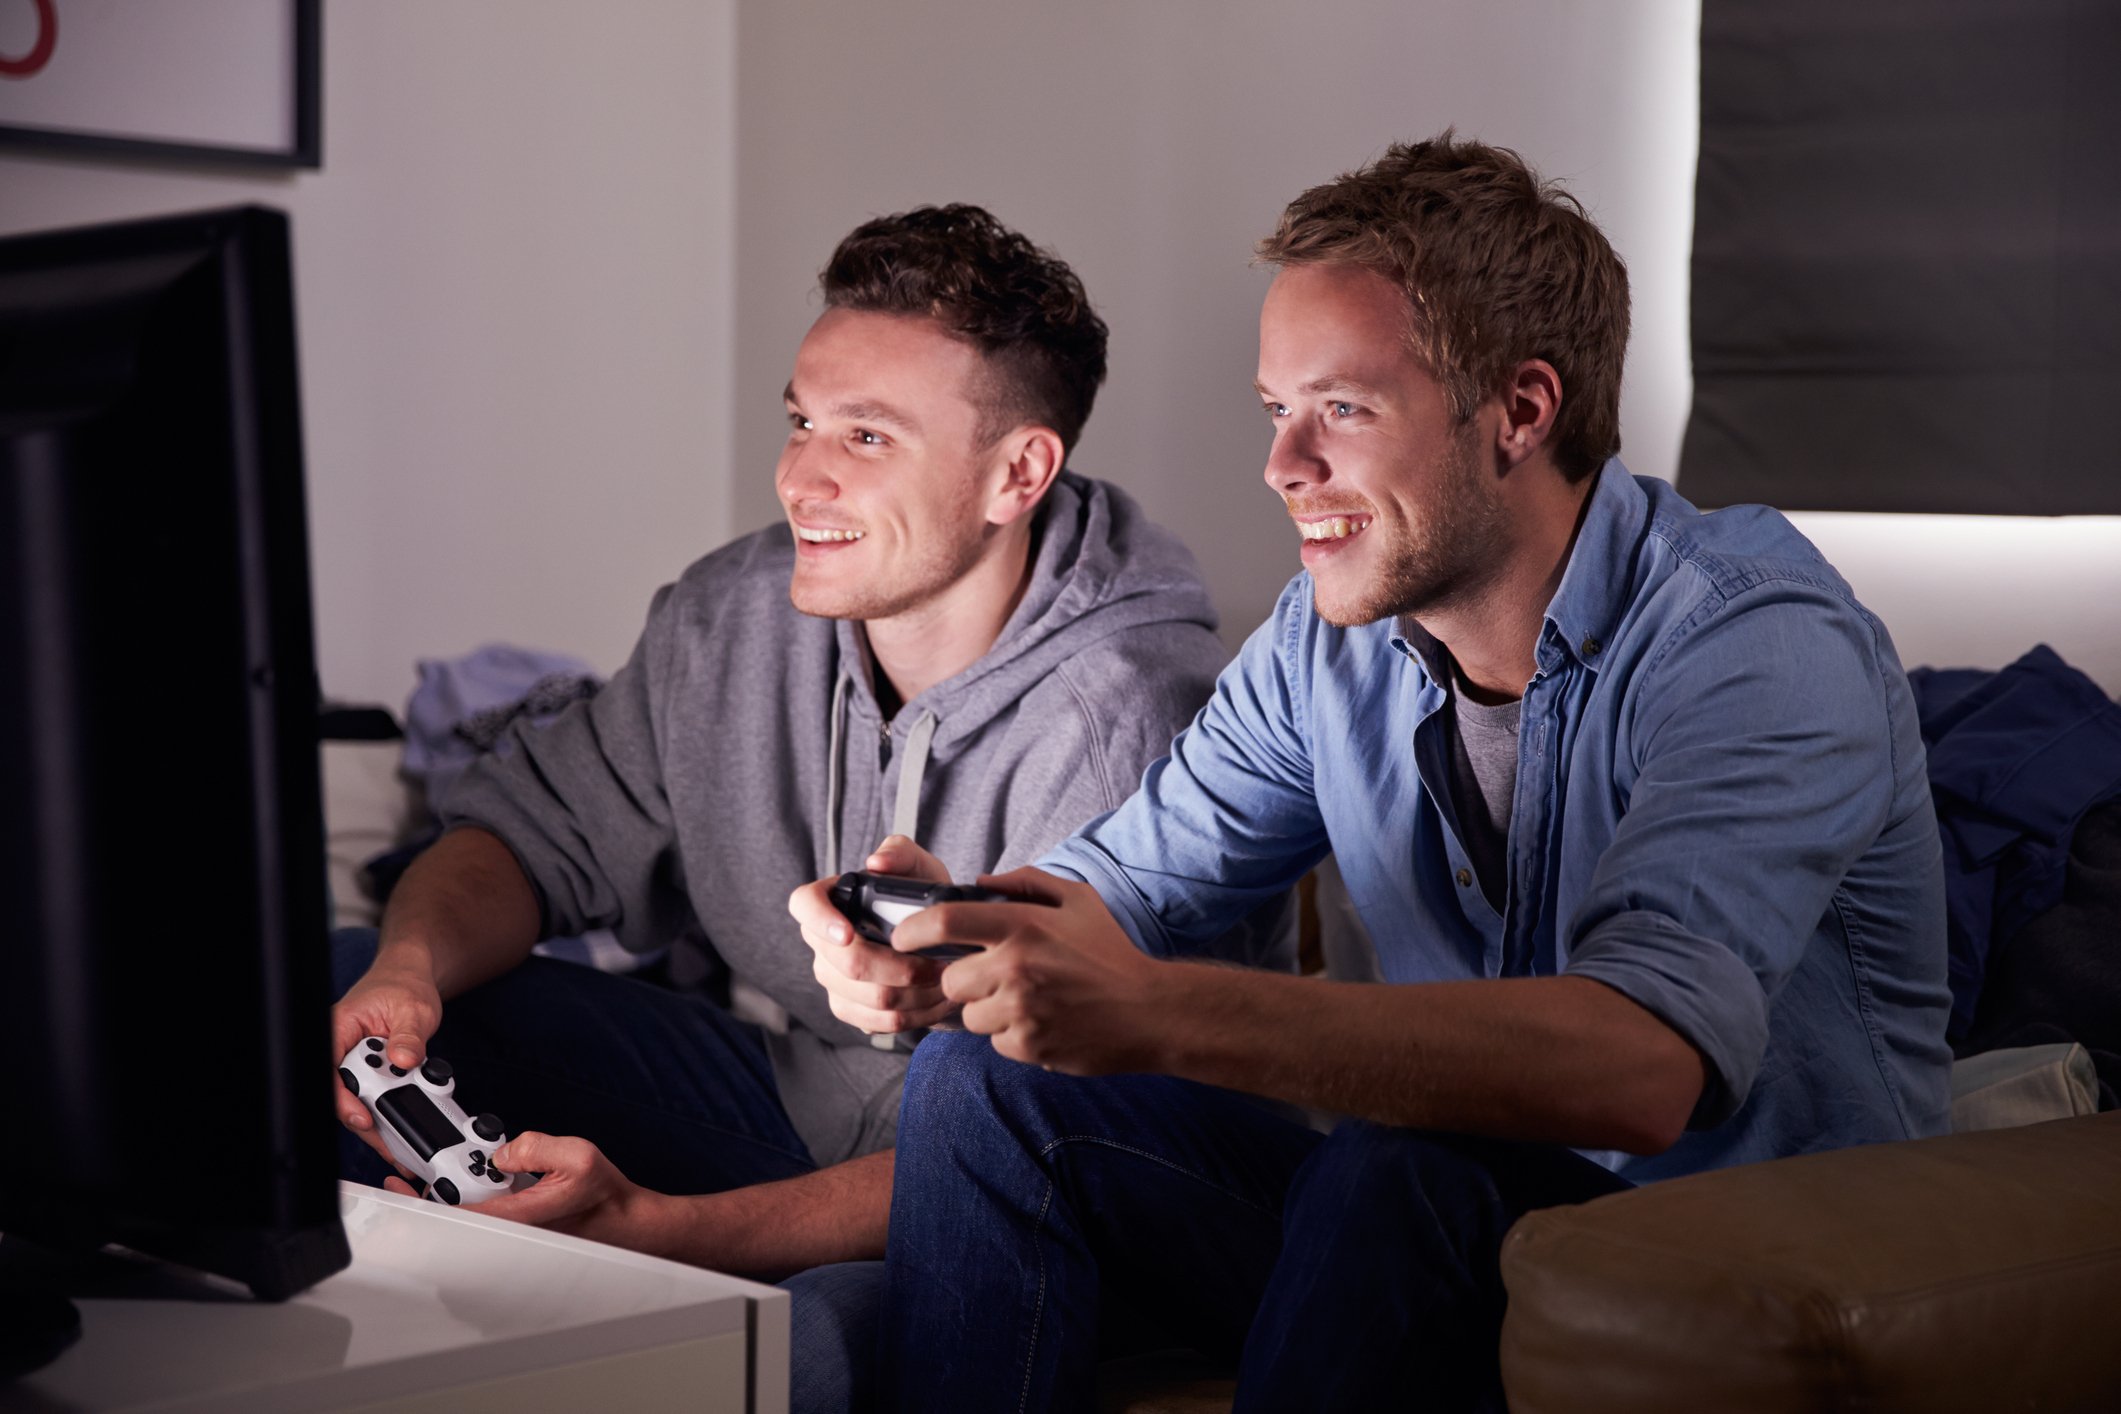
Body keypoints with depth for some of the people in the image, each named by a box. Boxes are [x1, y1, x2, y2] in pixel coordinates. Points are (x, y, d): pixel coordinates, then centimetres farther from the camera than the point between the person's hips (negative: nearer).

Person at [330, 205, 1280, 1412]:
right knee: (337, 981, -2)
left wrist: (655, 1227, -38)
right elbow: (540, 829, 8)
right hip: (786, 1084, 7)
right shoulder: (740, 616, -4)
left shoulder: (1118, 726, -26)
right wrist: (414, 963, -17)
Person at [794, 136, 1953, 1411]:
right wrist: (955, 921, -20)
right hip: (1463, 1240, 7)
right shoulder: (1331, 639, 3)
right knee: (997, 1074, -5)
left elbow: (1640, 1065, -37)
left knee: (1403, 1170, -36)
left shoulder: (1760, 646, -22)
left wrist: (1161, 1013, -43)